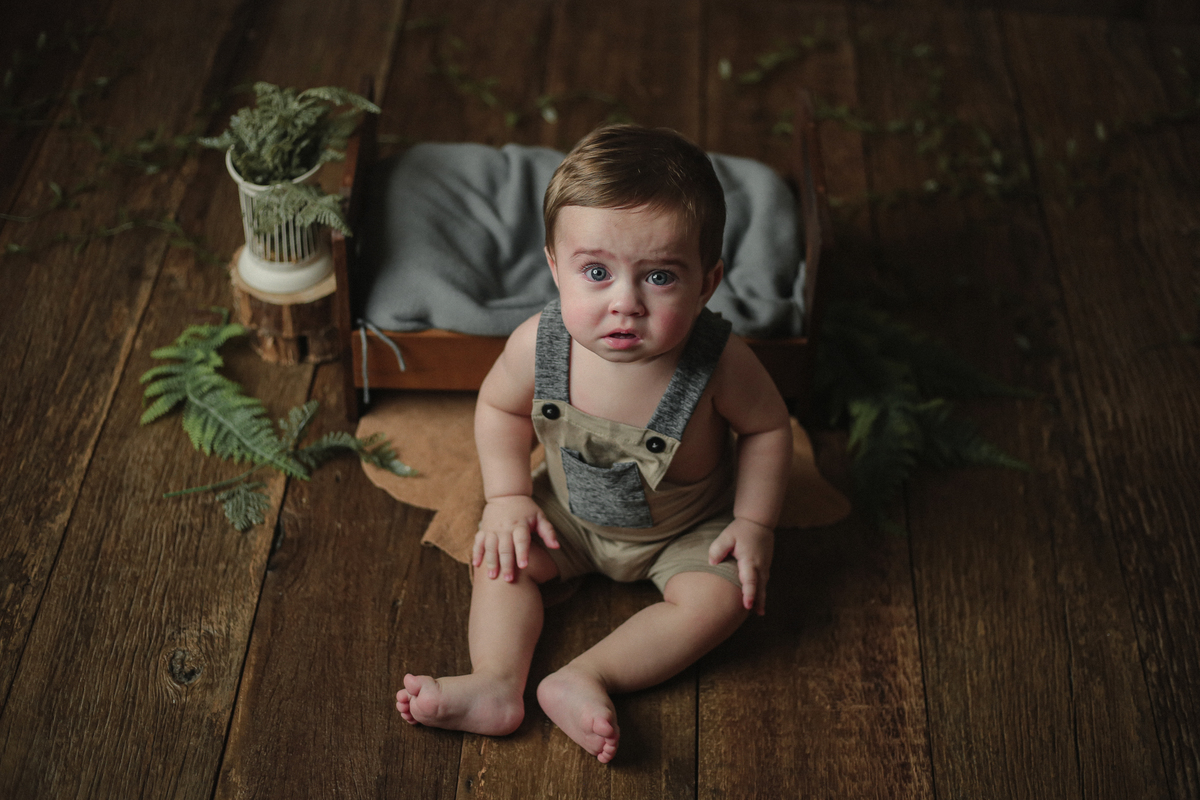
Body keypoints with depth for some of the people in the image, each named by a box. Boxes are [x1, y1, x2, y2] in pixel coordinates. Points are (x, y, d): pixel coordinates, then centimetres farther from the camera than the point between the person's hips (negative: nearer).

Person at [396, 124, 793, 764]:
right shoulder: (538, 345, -29)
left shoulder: (719, 363, -34)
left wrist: (754, 524, -15)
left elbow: (768, 427, -13)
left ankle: (585, 679, -23)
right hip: (571, 513, 2)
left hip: (686, 529, -2)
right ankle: (496, 685, -14)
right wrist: (508, 497, -12)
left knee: (722, 597, -22)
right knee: (500, 556, -9)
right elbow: (500, 406, -5)